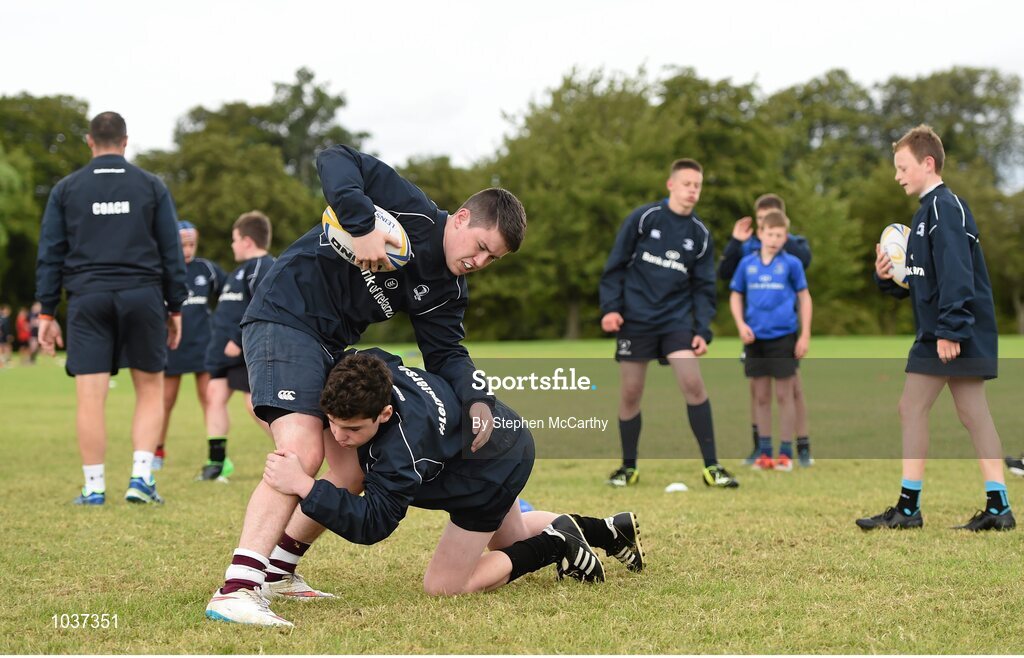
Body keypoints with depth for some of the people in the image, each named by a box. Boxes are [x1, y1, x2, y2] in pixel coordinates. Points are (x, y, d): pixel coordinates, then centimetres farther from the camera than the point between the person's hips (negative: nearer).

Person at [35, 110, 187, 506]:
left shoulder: (66, 190, 8)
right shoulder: (151, 187, 7)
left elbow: (50, 253, 7)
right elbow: (172, 252, 6)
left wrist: (47, 313, 10)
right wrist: (176, 309, 11)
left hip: (87, 299, 0)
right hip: (143, 296, 0)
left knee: (90, 397, 0)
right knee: (150, 389, 10)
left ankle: (94, 488, 2)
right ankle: (141, 477, 0)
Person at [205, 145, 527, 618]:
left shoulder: (447, 291, 9)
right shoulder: (412, 212, -13)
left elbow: (445, 353, 3)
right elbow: (335, 161, -19)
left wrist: (477, 400, -16)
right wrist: (363, 225, -32)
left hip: (334, 348, 9)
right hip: (284, 318, -9)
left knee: (349, 471, 9)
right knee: (301, 453, -26)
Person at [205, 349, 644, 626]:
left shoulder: (403, 448, -46)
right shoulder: (366, 364, -26)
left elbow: (372, 523, -44)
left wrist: (304, 486, -54)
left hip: (495, 469, -8)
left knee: (443, 586, -2)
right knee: (510, 540, 32)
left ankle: (557, 545, 5)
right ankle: (613, 531, 44)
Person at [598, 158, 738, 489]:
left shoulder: (700, 235, 6)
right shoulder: (643, 218, -3)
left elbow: (704, 287, 8)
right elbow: (616, 264, -1)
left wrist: (703, 331, -2)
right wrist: (610, 307, -10)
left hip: (677, 318, 2)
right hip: (635, 319, -1)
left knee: (693, 383, -13)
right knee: (630, 392, 2)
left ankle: (711, 466, -6)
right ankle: (628, 466, 20)